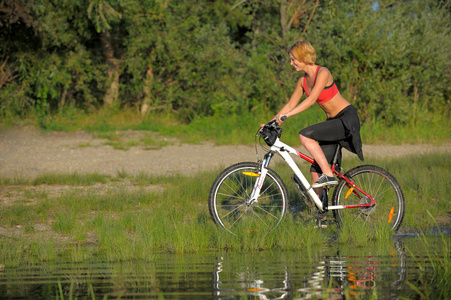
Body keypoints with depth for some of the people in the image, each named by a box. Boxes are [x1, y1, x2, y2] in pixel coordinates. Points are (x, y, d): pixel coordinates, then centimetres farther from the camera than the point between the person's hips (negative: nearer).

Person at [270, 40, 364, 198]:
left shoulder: (322, 73, -17)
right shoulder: (303, 80, 7)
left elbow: (311, 99, -28)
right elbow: (290, 104, 11)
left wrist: (286, 115, -33)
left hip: (347, 119, -8)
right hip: (333, 121, 8)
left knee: (305, 135, -26)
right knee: (315, 171, 0)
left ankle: (329, 175, -22)